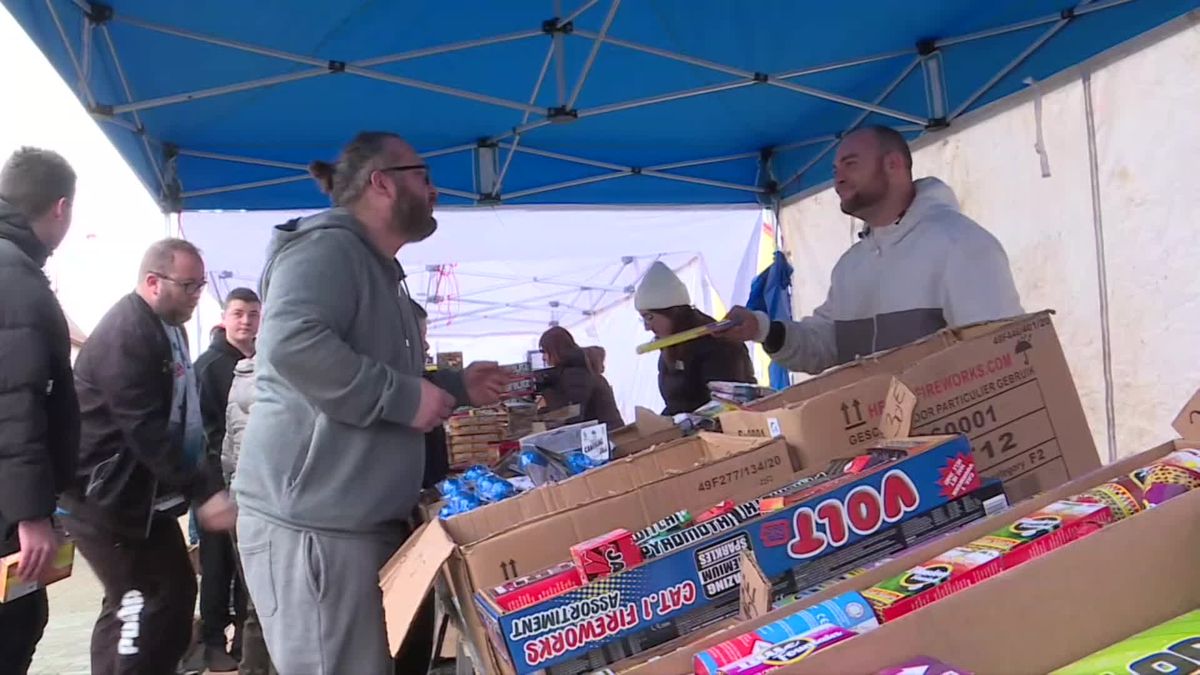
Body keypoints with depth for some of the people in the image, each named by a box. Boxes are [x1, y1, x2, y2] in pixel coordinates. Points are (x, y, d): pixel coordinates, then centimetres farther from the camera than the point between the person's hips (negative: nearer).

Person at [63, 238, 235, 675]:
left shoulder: (167, 328, 12)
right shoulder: (127, 333, -19)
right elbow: (146, 430, -27)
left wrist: (206, 480, 17)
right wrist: (203, 491, -29)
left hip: (144, 494, 10)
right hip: (108, 496, -10)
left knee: (175, 591, 13)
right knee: (143, 603, -8)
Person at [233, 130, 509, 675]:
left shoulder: (378, 268, 21)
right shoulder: (327, 245, -12)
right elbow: (291, 343, -31)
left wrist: (454, 388, 18)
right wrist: (407, 397, -23)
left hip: (365, 518, 11)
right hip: (312, 519, -10)